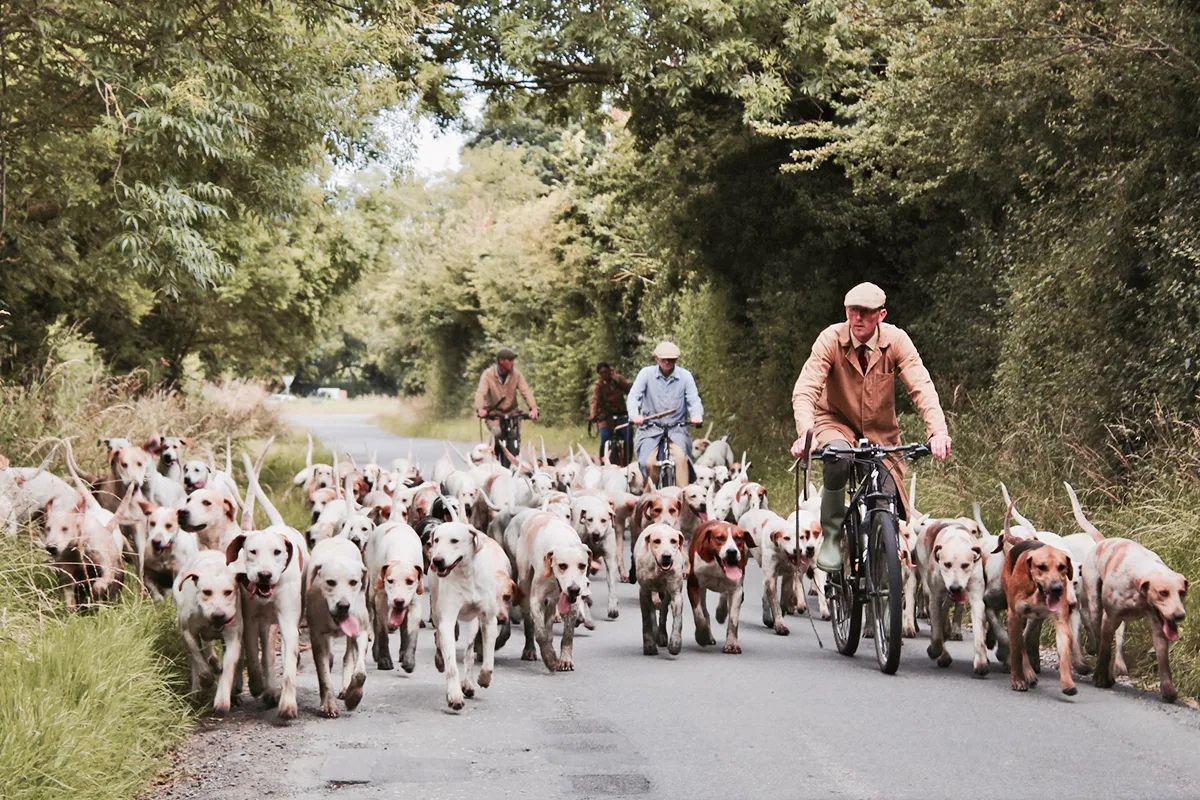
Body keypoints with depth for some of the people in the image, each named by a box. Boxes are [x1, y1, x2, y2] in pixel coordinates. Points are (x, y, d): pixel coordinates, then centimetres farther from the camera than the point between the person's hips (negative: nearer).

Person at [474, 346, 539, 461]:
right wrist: (480, 408, -43)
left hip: (512, 412, 2)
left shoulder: (516, 374, -5)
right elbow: (480, 392, -23)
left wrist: (533, 408, -33)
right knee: (497, 433, -27)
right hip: (493, 412, -2)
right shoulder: (488, 374, -10)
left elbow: (526, 391, -15)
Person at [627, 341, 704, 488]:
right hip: (650, 427, 0)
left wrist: (697, 415, -27)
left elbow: (694, 400, -3)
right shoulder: (646, 373, -1)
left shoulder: (685, 376, 1)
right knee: (649, 462, -22)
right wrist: (634, 414, -31)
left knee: (680, 457, -28)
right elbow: (633, 396, -9)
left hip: (676, 428, 0)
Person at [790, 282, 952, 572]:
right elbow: (805, 389, -27)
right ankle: (831, 536, -17)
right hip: (836, 423, -2)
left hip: (881, 431, 2)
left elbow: (922, 387, -25)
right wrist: (806, 434, -46)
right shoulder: (831, 339, -19)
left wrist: (938, 431, -42)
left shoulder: (896, 340, -16)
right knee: (838, 458, -36)